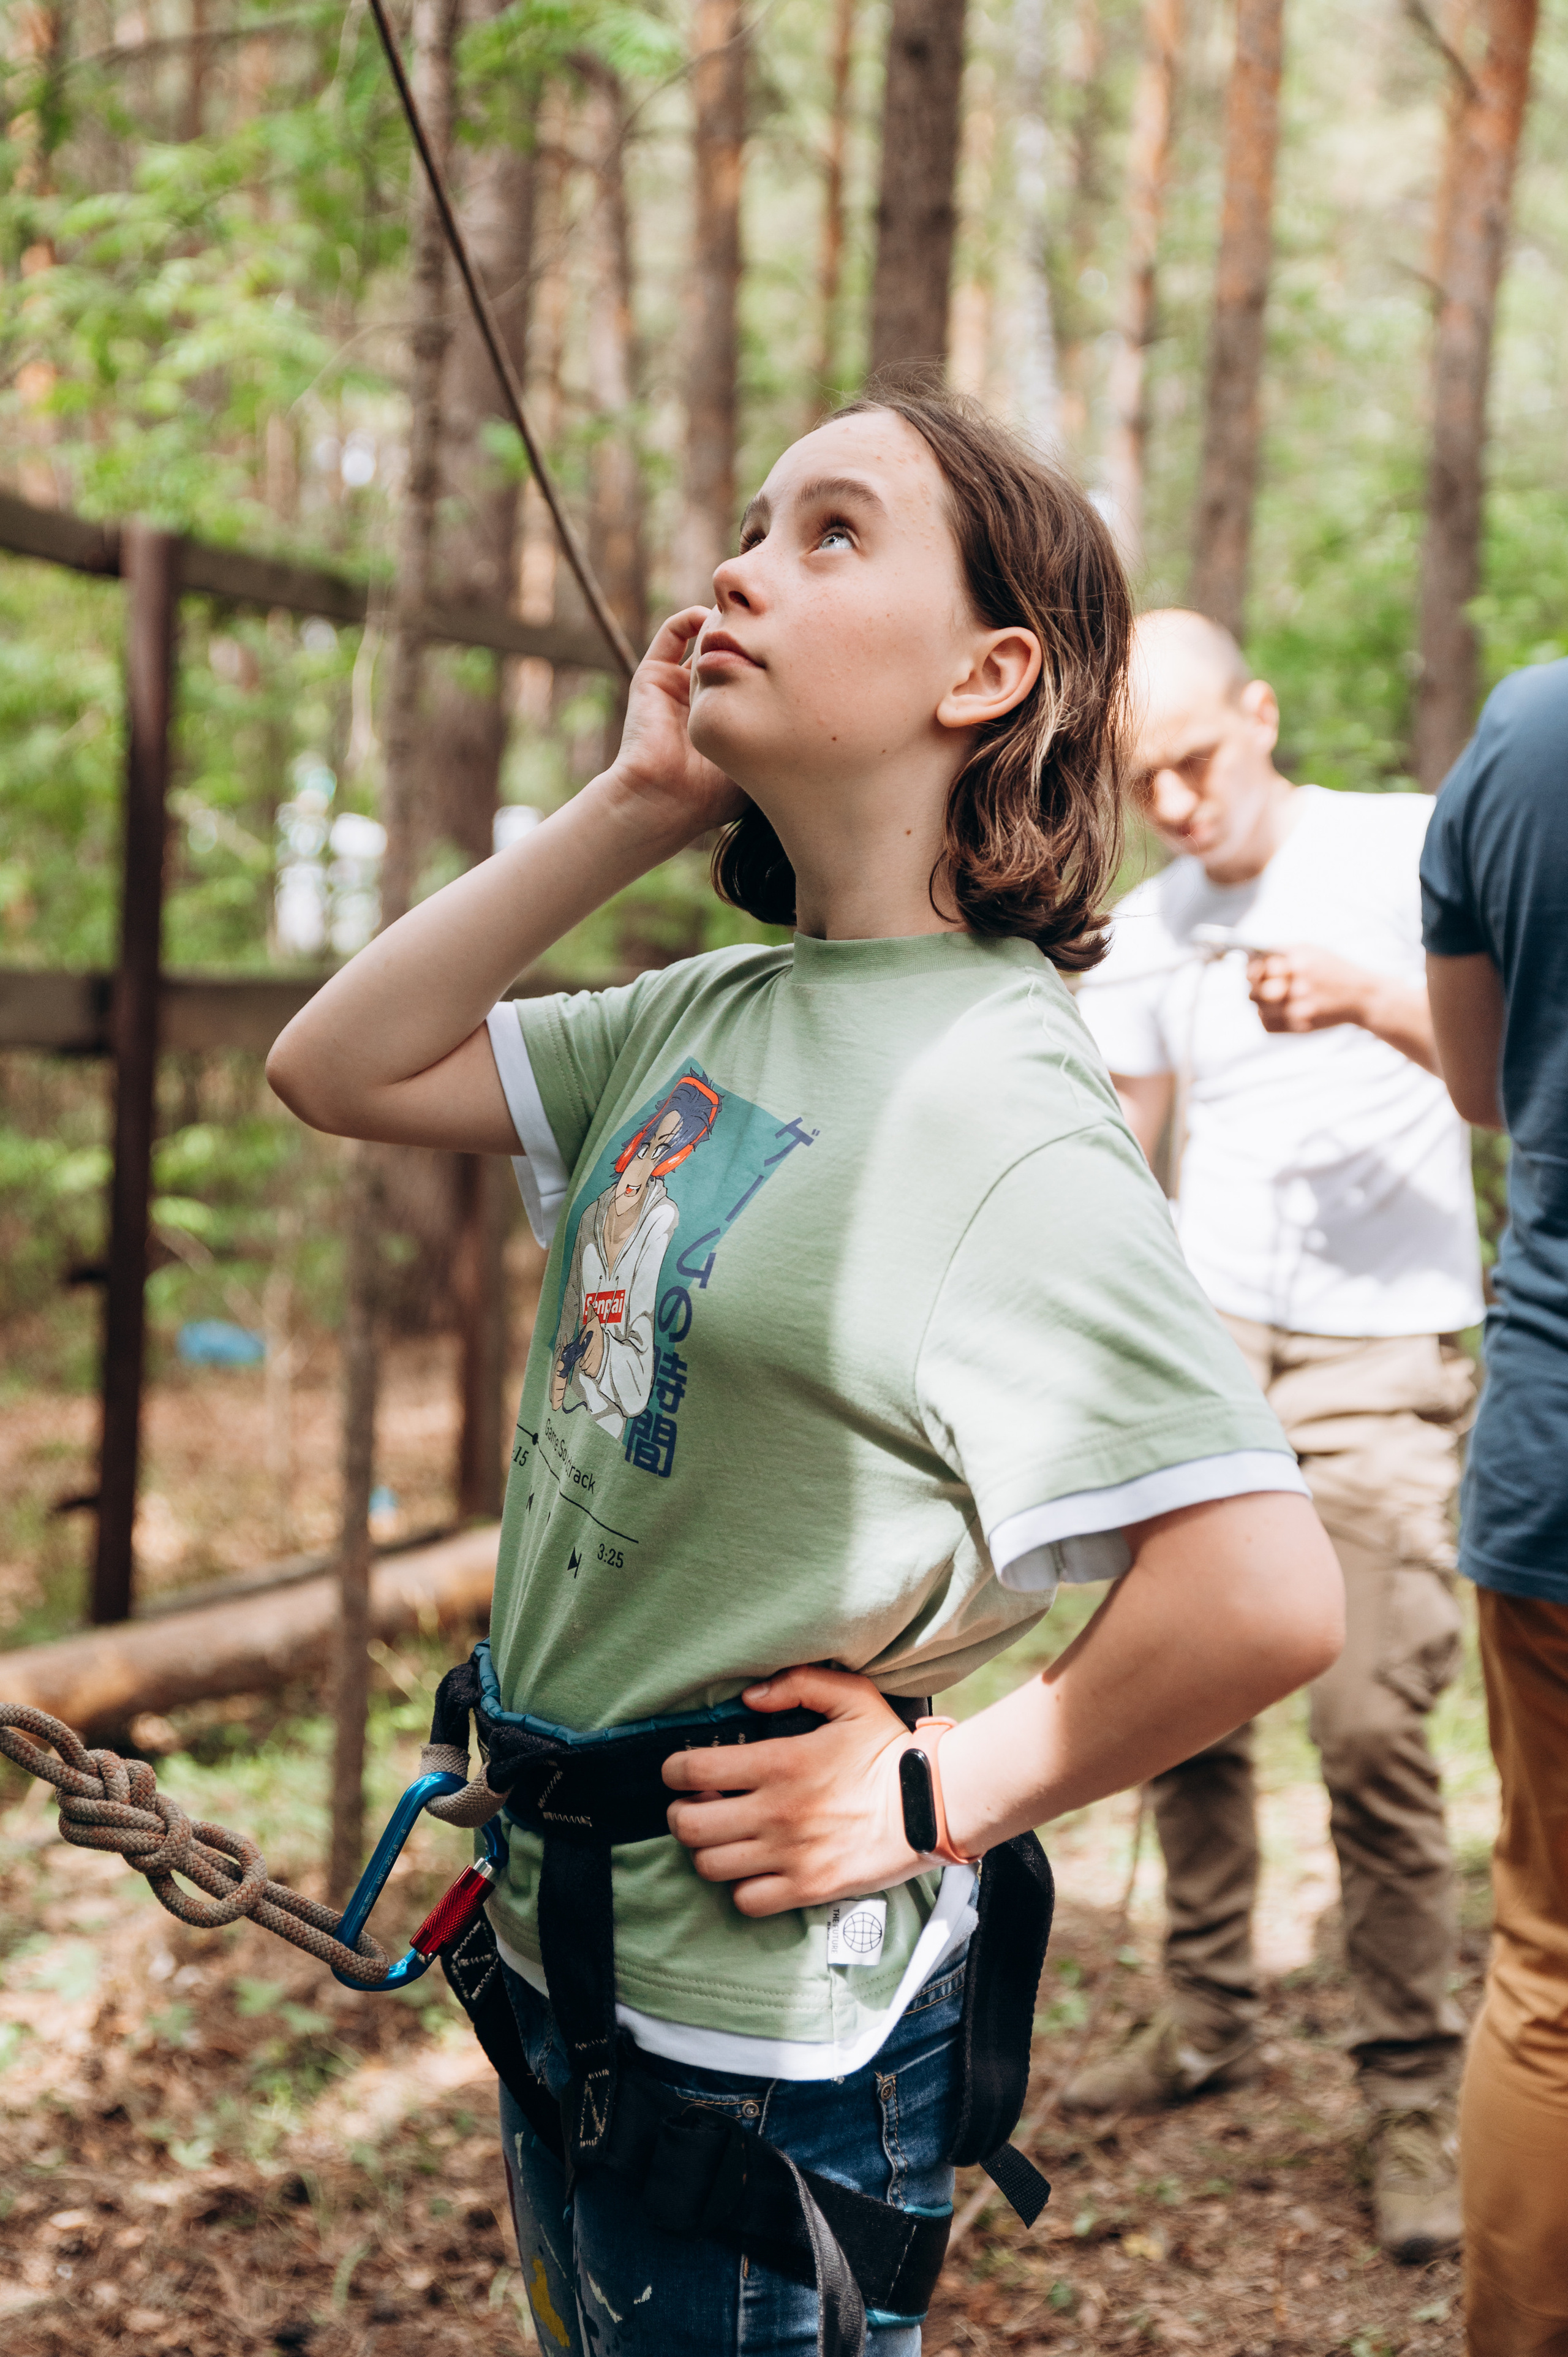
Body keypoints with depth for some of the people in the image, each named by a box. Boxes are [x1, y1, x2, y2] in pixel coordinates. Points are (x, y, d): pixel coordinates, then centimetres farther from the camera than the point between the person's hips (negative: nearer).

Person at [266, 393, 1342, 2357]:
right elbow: (338, 1070, 7)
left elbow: (1268, 1595, -28)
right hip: (572, 1955, 8)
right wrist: (627, 805, -1)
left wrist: (941, 1793, -15)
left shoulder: (989, 1104, -22)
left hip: (759, 2039, -8)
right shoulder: (708, 1016, 3)